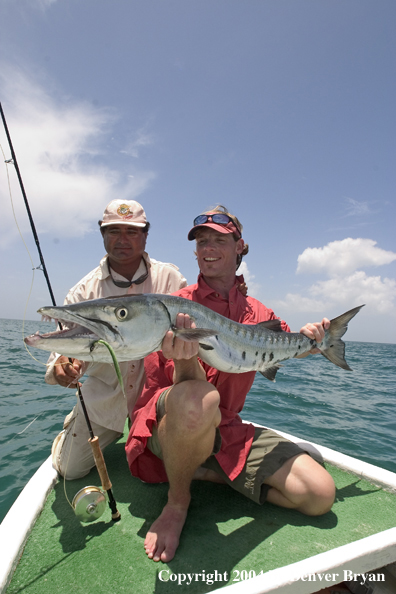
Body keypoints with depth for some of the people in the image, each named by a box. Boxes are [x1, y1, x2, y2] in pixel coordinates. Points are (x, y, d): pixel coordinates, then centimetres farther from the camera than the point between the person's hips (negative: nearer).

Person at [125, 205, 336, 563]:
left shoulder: (256, 312, 5)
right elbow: (190, 387, -18)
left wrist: (307, 338, -2)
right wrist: (186, 358, -42)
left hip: (227, 430, 4)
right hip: (170, 429, -3)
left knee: (320, 494, -10)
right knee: (199, 399, -41)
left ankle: (212, 475, 6)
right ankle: (177, 501, -8)